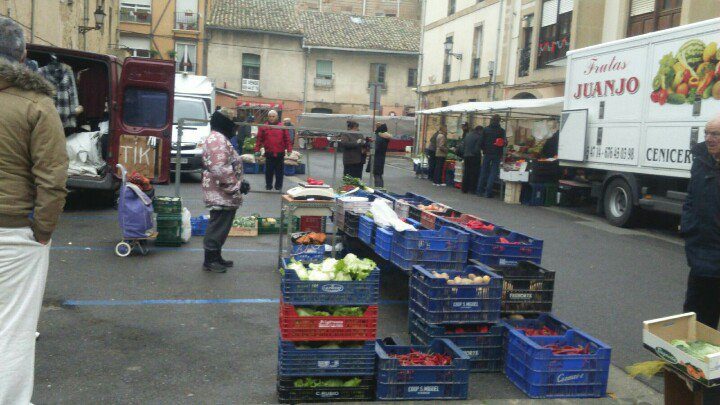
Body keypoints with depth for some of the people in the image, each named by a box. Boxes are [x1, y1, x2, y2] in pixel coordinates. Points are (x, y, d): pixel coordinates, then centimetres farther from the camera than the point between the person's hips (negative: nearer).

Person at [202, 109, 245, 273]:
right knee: (218, 227, -4)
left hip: (224, 195, 11)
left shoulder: (219, 139, 19)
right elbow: (220, 169, -26)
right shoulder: (218, 139, -17)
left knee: (220, 227, 17)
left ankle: (216, 257, 27)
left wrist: (237, 184, 22)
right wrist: (235, 186, -20)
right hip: (222, 195, -11)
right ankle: (210, 261, 4)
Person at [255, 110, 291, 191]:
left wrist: (289, 150, -4)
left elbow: (287, 139, 2)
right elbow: (259, 140, 2)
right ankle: (268, 186, 20)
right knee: (269, 171, 8)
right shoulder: (263, 127, 3)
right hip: (269, 154, 0)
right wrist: (257, 150, -3)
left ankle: (279, 186, 18)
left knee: (280, 171, 7)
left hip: (280, 154, 0)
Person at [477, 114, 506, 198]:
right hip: (497, 154, -2)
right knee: (493, 173, 1)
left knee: (484, 172, 12)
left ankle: (480, 190, 13)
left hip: (487, 153, 2)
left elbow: (481, 142, 0)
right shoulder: (501, 131, -6)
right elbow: (504, 143, -7)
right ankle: (488, 192, -4)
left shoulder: (486, 129, 0)